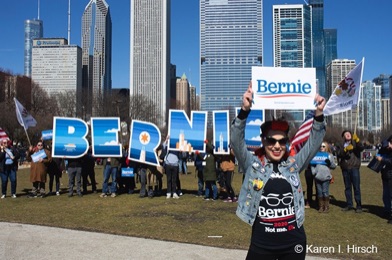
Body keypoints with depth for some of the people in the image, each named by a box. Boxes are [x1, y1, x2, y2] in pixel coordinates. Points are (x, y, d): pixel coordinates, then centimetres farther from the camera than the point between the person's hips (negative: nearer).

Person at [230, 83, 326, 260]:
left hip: (294, 242, 2)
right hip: (261, 243, -2)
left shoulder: (293, 164, 4)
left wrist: (318, 114, -14)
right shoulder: (253, 164, -2)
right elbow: (237, 140, -14)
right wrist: (245, 110, -28)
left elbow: (314, 142, 1)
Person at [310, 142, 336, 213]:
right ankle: (321, 206, 14)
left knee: (325, 192, -3)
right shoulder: (316, 154, 16)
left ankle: (326, 207, 7)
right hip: (317, 177, 3)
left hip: (326, 177, -3)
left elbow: (334, 166, 4)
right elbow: (312, 164, 17)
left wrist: (330, 162, -15)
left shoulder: (329, 155, 9)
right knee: (319, 192, 6)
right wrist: (313, 171, 1)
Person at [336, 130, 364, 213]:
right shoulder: (341, 145, 12)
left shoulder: (355, 143, 7)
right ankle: (349, 205, 17)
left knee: (356, 187, -5)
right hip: (345, 168, 3)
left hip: (354, 168, -3)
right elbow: (339, 154, -4)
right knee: (347, 187, 9)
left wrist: (357, 140, -28)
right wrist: (345, 149, -20)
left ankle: (359, 206, -2)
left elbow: (361, 148, -13)